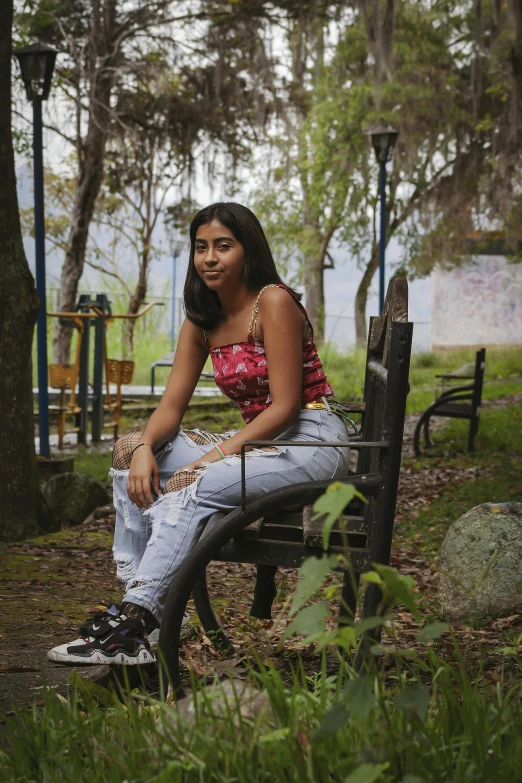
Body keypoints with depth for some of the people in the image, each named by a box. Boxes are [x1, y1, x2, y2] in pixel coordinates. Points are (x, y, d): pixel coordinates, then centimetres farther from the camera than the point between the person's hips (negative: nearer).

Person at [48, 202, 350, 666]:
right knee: (130, 451, -6)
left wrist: (213, 456, -23)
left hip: (312, 440, -8)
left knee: (194, 486, -30)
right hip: (257, 440, 8)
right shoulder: (202, 321, 10)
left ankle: (136, 619, -31)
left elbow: (285, 405, -18)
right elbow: (172, 405, 4)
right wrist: (145, 448, -18)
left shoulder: (274, 303, -13)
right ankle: (139, 602, -13)